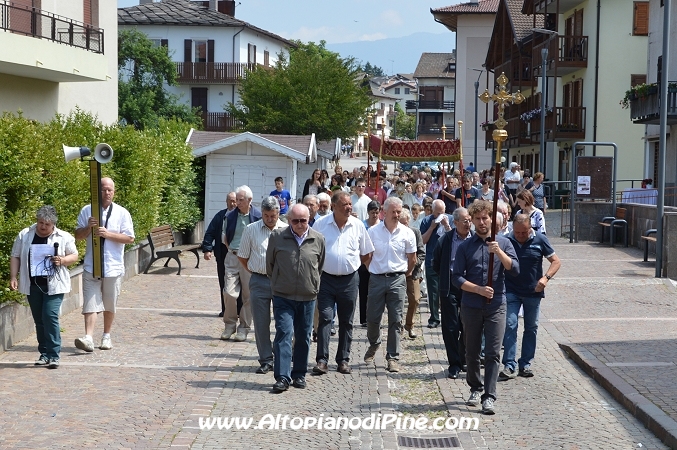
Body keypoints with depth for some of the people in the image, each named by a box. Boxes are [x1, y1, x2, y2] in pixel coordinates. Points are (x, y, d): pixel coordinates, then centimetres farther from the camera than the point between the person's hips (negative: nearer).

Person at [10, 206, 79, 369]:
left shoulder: (64, 237, 1)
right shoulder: (24, 236, 5)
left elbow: (74, 256, 7)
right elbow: (15, 257, 9)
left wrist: (62, 260, -13)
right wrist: (13, 277, 0)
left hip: (54, 286, -3)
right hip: (32, 285, 3)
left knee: (50, 317, -14)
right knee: (39, 320, 9)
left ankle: (54, 355, -10)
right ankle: (44, 354, 20)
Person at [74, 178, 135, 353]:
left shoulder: (122, 213, 1)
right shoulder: (87, 211, 5)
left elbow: (130, 238, -4)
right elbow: (78, 236, 7)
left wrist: (108, 234, -15)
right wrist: (88, 228, -13)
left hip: (113, 267, 0)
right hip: (91, 266, 0)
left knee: (110, 305, 11)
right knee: (90, 303, -9)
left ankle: (106, 336, 26)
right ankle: (88, 338, -17)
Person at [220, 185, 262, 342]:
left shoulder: (258, 216, -5)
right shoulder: (230, 216, 6)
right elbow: (225, 236, 19)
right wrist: (231, 249, 10)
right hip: (232, 258, 2)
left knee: (248, 295, 3)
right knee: (229, 292, -5)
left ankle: (244, 328, 13)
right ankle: (229, 325, 11)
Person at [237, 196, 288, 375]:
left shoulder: (286, 230, 1)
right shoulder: (251, 230, 4)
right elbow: (242, 256, 12)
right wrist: (254, 272, 8)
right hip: (259, 282, 1)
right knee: (261, 323, 4)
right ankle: (266, 360, 12)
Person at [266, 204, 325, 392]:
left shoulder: (318, 240, 0)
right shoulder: (277, 237, -3)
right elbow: (269, 264, 9)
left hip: (308, 297, 2)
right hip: (283, 297, -2)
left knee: (303, 337, 10)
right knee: (283, 334, -9)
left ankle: (299, 374, 22)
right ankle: (282, 377, -8)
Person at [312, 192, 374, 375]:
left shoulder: (358, 226, 1)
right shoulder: (320, 224, -3)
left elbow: (366, 254, 10)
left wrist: (352, 265, 7)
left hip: (349, 279, 2)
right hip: (326, 279, -2)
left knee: (346, 321, 8)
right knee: (325, 318, -7)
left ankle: (343, 360, 16)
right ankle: (322, 360, -6)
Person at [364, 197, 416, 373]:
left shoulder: (407, 233, 1)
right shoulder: (373, 231, -1)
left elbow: (412, 260, 11)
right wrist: (373, 270, 9)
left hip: (397, 280, 0)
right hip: (376, 279, 0)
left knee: (395, 320, 0)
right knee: (372, 317, 6)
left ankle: (392, 357, 7)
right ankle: (374, 344, 35)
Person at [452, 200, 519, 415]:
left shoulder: (503, 243, 5)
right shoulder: (465, 246, 4)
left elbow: (515, 270, -6)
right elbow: (457, 278, -2)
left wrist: (499, 252, -19)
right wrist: (479, 289, -14)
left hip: (496, 306, -1)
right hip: (471, 306, 1)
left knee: (493, 353, -6)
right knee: (472, 352, 10)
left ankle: (489, 397, -5)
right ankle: (475, 389, 28)